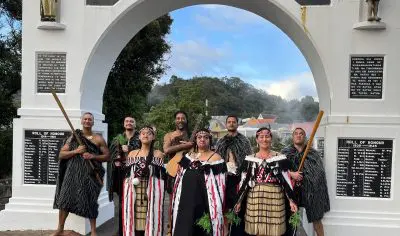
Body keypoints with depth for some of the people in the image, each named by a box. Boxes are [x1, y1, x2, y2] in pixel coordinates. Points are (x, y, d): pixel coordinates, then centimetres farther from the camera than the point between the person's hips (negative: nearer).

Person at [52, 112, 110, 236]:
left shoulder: (98, 139, 2)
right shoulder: (73, 137, 8)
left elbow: (107, 156, 2)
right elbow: (61, 155, 4)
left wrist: (93, 156, -14)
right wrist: (76, 151, -12)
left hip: (90, 174, -2)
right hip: (73, 172, 2)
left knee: (90, 201, 0)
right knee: (65, 199, 2)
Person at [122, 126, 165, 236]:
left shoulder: (158, 154, 7)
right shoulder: (132, 154, 14)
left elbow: (162, 176, 3)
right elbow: (126, 175, 13)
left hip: (152, 193, -2)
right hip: (134, 193, 2)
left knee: (151, 221, -4)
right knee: (134, 221, 0)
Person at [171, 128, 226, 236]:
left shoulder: (215, 157, -3)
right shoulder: (187, 155, 12)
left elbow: (220, 184, -6)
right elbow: (179, 178, 20)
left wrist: (217, 205, -12)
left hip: (203, 202, -4)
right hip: (185, 200, 5)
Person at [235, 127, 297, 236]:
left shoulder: (280, 158, 2)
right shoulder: (250, 159, 7)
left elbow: (286, 179, 2)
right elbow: (244, 181, 8)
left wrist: (291, 200, -2)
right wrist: (239, 201, 7)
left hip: (275, 198, -1)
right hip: (255, 199, 1)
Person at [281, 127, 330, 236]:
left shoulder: (313, 153, 6)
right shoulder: (285, 152, 4)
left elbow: (320, 172, 2)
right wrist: (291, 173, -20)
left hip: (312, 190, 1)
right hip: (294, 189, -1)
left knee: (316, 218, 8)